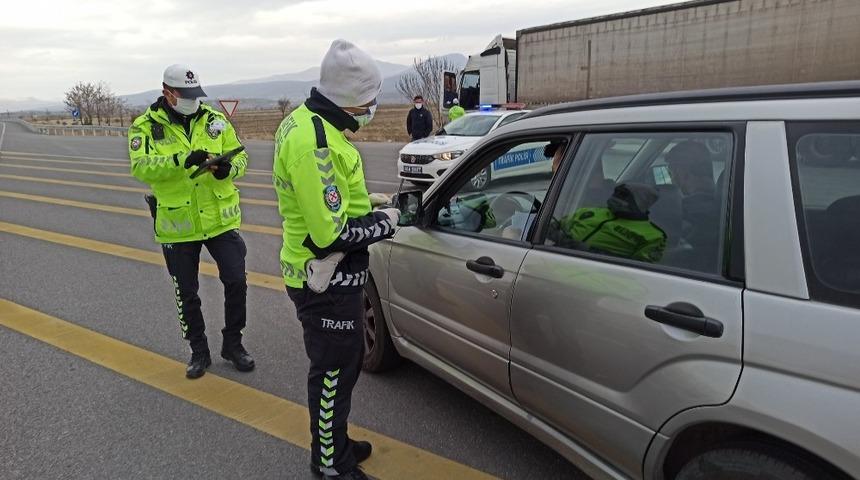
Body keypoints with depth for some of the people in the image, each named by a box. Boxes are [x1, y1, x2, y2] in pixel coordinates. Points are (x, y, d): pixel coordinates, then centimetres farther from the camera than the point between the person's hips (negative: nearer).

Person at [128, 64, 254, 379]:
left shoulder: (215, 120, 2)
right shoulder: (146, 126, -6)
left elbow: (240, 155, -1)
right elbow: (141, 167, -20)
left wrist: (228, 168, -24)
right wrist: (183, 160, -34)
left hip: (220, 219, 1)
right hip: (177, 224, -1)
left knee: (236, 282, 1)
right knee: (186, 293, 11)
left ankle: (233, 344, 23)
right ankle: (199, 352, 31)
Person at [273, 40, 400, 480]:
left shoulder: (308, 123, 8)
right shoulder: (314, 141, -26)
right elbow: (332, 233, -29)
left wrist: (372, 215, 4)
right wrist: (384, 224, -13)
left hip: (327, 275, 10)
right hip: (326, 282, -10)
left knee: (343, 364, 24)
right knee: (333, 373, 8)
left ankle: (335, 442, 43)